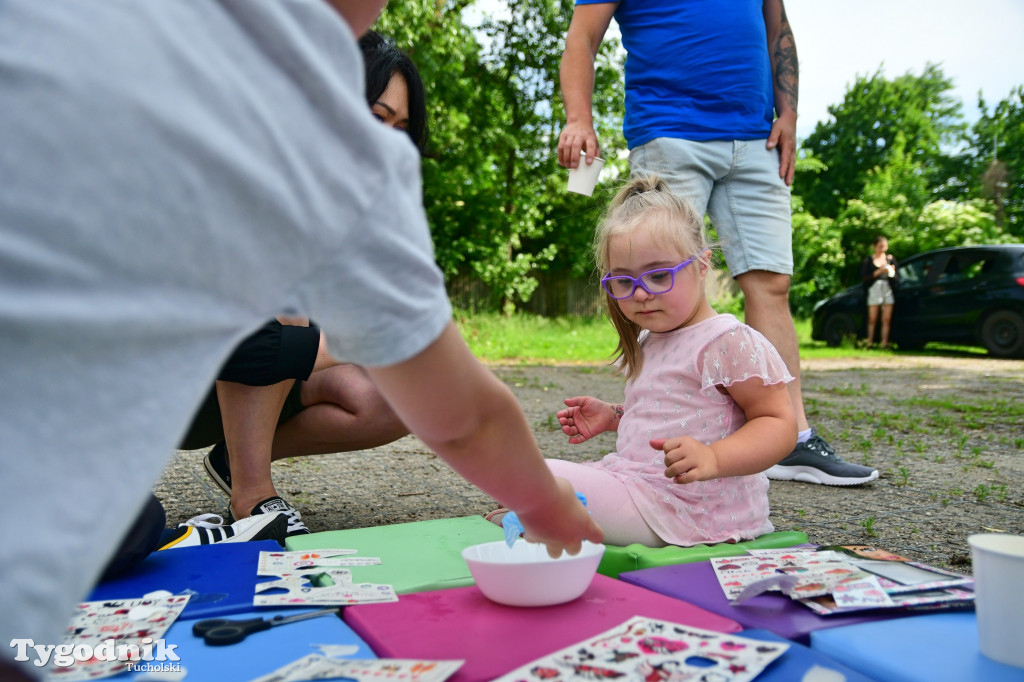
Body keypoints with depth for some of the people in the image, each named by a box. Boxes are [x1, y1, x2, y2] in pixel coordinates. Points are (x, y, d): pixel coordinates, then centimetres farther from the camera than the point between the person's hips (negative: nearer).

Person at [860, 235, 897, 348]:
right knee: (872, 320, -4)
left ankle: (884, 342, -6)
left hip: (888, 290, 3)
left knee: (887, 320, -5)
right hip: (874, 289, -2)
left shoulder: (890, 259, 15)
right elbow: (864, 278, -4)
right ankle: (869, 342, -1)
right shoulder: (868, 260, 7)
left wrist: (892, 273, -8)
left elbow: (897, 279, 13)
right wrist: (878, 272, -13)